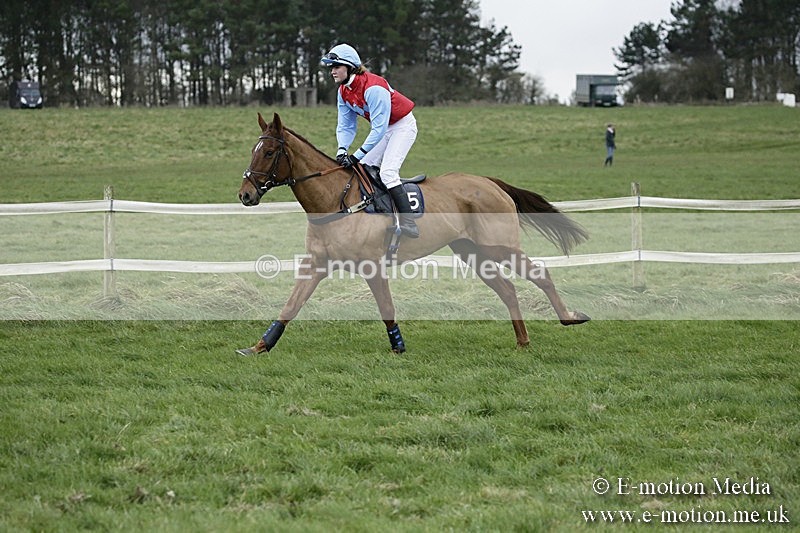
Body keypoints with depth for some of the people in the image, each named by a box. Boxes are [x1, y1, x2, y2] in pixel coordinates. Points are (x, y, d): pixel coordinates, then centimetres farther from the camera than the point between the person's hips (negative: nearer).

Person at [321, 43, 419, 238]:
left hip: (403, 125, -9)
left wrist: (357, 155, -35)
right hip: (383, 128, 9)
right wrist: (342, 150, -20)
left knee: (387, 172, -24)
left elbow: (379, 128, -33)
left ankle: (409, 223, -26)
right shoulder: (343, 92, -4)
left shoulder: (373, 87, -32)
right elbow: (345, 125, 0)